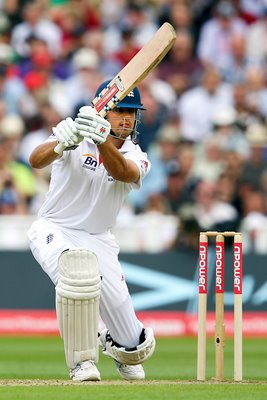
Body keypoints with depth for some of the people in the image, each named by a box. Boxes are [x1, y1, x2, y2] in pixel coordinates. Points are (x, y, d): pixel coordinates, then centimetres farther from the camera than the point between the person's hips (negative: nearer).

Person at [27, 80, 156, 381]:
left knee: (136, 348, -3)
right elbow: (36, 160, -31)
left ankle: (115, 346, 38)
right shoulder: (76, 136, -12)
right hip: (55, 231, -3)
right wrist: (60, 145, -53)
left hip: (99, 241, 3)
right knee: (78, 273, -40)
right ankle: (82, 362, -22)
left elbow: (123, 173, -30)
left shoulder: (136, 157, -5)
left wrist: (102, 140, -50)